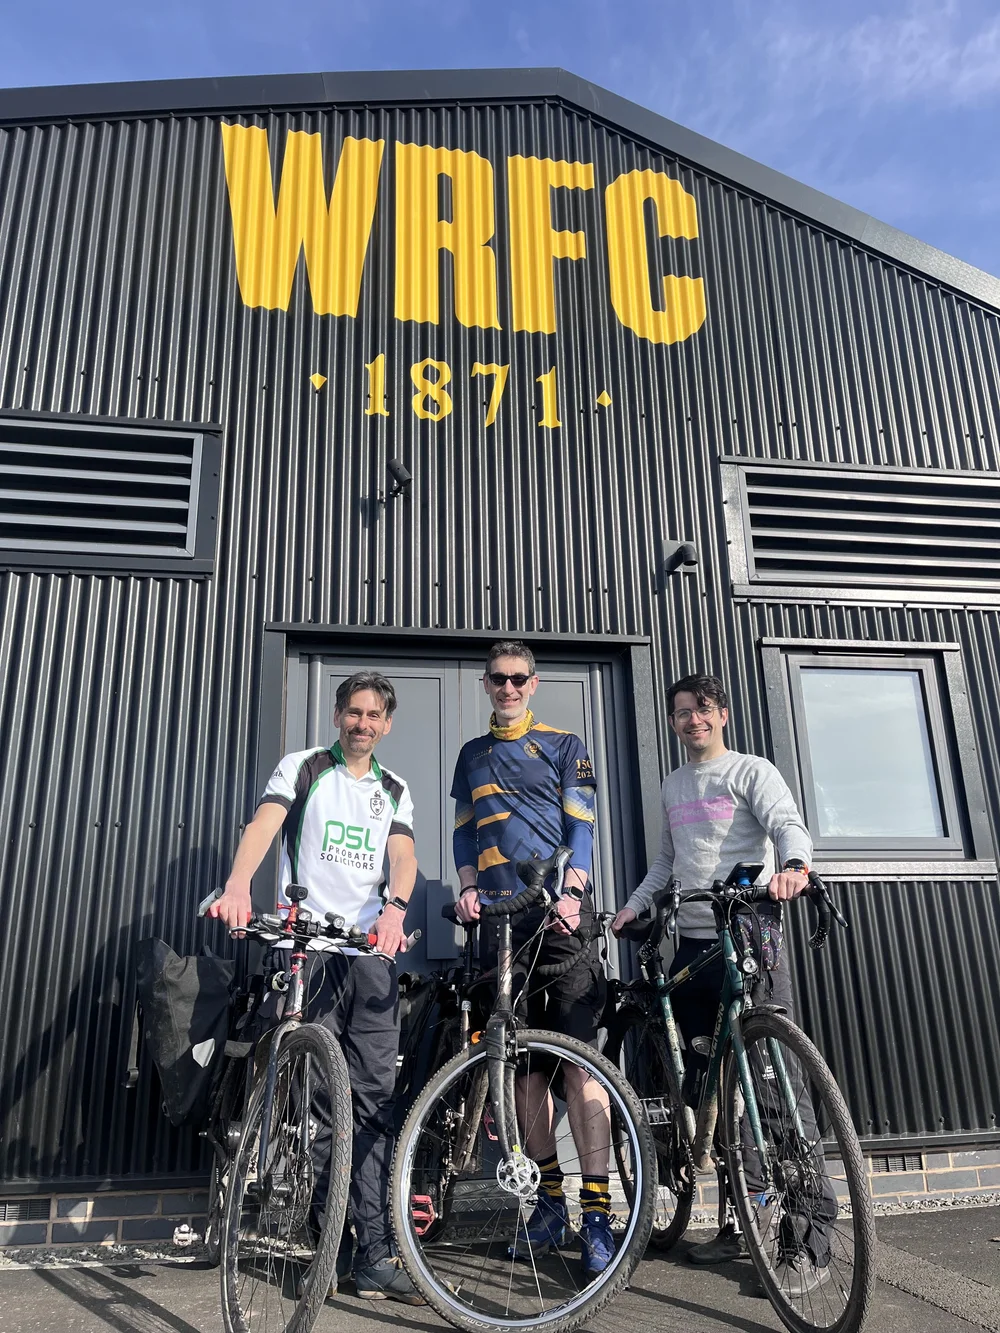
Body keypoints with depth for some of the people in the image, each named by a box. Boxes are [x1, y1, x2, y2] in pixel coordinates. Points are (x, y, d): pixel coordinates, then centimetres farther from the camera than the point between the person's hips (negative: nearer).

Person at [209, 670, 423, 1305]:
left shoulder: (394, 791, 16)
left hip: (372, 950, 3)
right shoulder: (303, 768, 6)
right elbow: (264, 824, -11)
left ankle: (374, 1255, 6)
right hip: (309, 947, -3)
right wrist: (238, 885, -32)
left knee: (374, 1098, 1)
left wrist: (393, 909, -22)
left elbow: (403, 857, 1)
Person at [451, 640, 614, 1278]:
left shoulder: (565, 747, 9)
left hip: (563, 913, -3)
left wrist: (571, 892, -15)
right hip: (502, 916, 4)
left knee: (578, 1060, -9)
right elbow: (465, 832, 20)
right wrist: (469, 887, 3)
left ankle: (597, 1214, -3)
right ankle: (551, 1201, 17)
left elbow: (581, 825, 0)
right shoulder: (473, 755, 20)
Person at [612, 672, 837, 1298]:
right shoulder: (674, 785, 18)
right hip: (692, 945, 6)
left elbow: (789, 825, -16)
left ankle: (813, 1241, 2)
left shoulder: (752, 771, 0)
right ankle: (741, 1221, 24)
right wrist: (632, 906, 15)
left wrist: (793, 866, -37)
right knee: (705, 1089, 9)